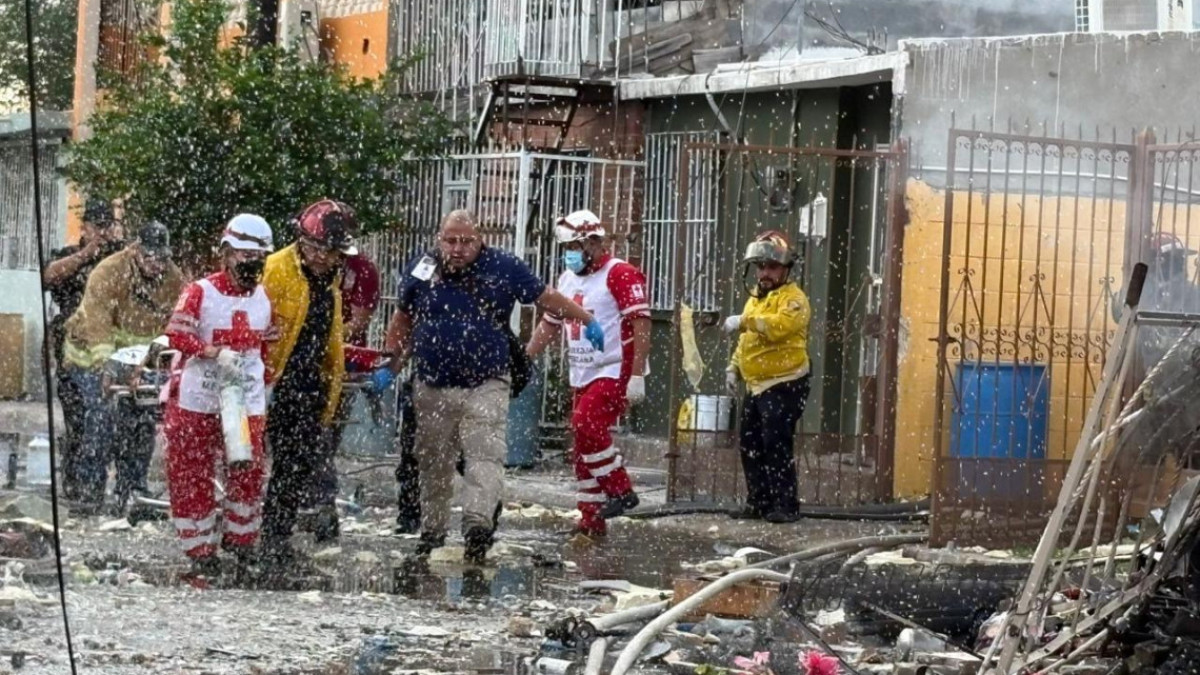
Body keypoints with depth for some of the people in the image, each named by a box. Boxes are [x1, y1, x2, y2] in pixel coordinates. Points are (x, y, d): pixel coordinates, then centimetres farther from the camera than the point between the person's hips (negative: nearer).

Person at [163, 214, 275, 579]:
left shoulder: (264, 299, 11)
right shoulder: (200, 292, -7)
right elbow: (177, 334, -19)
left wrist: (265, 386, 21)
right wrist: (214, 352, -31)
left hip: (247, 400, 4)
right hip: (196, 398, -4)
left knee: (248, 472, -1)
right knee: (192, 476, 0)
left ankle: (240, 542, 16)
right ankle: (201, 550, 9)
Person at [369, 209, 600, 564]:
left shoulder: (503, 268, -2)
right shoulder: (420, 271, 4)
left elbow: (546, 298, 7)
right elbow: (403, 320, 17)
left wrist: (588, 322, 8)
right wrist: (389, 366, 12)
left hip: (486, 387, -2)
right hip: (433, 388, 2)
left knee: (485, 455, -18)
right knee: (433, 463, 9)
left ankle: (479, 523, -29)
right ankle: (432, 530, 22)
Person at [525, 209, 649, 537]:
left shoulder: (620, 274, -11)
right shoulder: (567, 280, 15)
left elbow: (641, 325, -16)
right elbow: (549, 325, 22)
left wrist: (637, 376, -21)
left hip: (615, 372, -8)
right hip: (583, 375, 8)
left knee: (586, 425, -23)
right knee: (583, 447, 6)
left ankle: (621, 491, -11)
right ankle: (591, 520, 11)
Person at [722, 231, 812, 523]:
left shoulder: (793, 298, -9)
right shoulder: (755, 298, 20)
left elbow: (778, 325, -29)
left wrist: (744, 321, -27)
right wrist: (734, 367, 17)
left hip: (784, 386, -9)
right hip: (756, 386, 9)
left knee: (776, 444, -13)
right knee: (750, 445, 11)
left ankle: (786, 504, -11)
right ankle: (759, 501, 20)